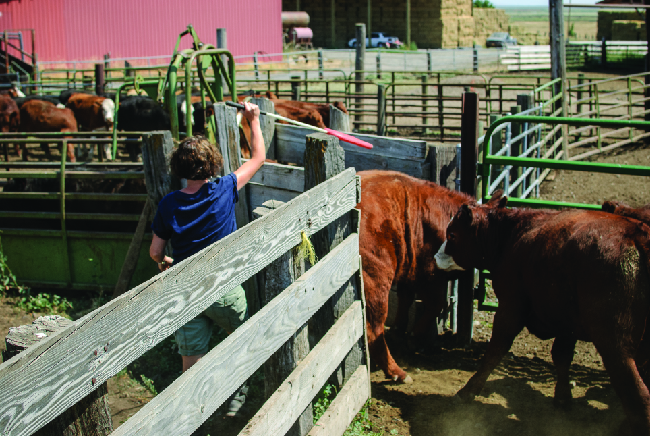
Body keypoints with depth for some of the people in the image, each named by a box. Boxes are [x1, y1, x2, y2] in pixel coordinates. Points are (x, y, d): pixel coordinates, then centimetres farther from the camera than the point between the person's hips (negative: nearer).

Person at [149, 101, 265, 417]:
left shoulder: (169, 204, -6)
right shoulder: (224, 191, -13)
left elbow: (155, 252, 1)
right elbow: (259, 158, 1)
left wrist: (164, 262, 24)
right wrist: (253, 121, 11)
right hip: (224, 291, -1)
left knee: (191, 361, 8)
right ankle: (236, 396, 38)